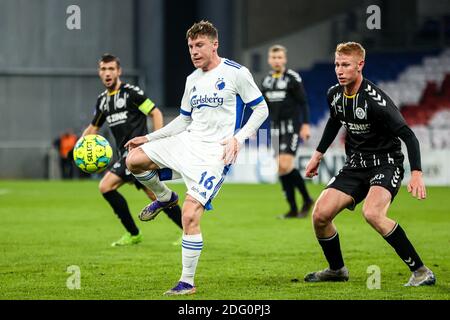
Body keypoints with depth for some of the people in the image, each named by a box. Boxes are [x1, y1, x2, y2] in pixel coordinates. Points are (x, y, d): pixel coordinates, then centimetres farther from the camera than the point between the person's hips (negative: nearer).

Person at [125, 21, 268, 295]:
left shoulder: (236, 73, -7)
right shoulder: (193, 79, 13)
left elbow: (261, 110, -5)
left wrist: (238, 138, -18)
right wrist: (148, 138, 17)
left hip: (214, 154, -7)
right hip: (188, 141, 7)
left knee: (190, 215, -16)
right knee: (134, 159, -5)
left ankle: (188, 282, -6)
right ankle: (164, 197, 24)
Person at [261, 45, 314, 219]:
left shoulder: (293, 78, -6)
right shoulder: (267, 80, 11)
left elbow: (303, 103, -7)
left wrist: (305, 125, -14)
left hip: (291, 126, -6)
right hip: (276, 128, 6)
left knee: (285, 165, -18)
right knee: (281, 169, 3)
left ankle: (307, 199, -1)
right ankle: (293, 209, 9)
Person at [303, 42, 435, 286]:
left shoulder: (375, 100, -22)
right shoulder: (334, 95, 0)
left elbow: (408, 135, -23)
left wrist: (416, 173, -33)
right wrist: (318, 155, 25)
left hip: (385, 163, -7)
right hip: (355, 165, 7)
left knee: (372, 213, -33)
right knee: (320, 214, -5)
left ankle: (420, 271, -24)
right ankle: (336, 270, 22)